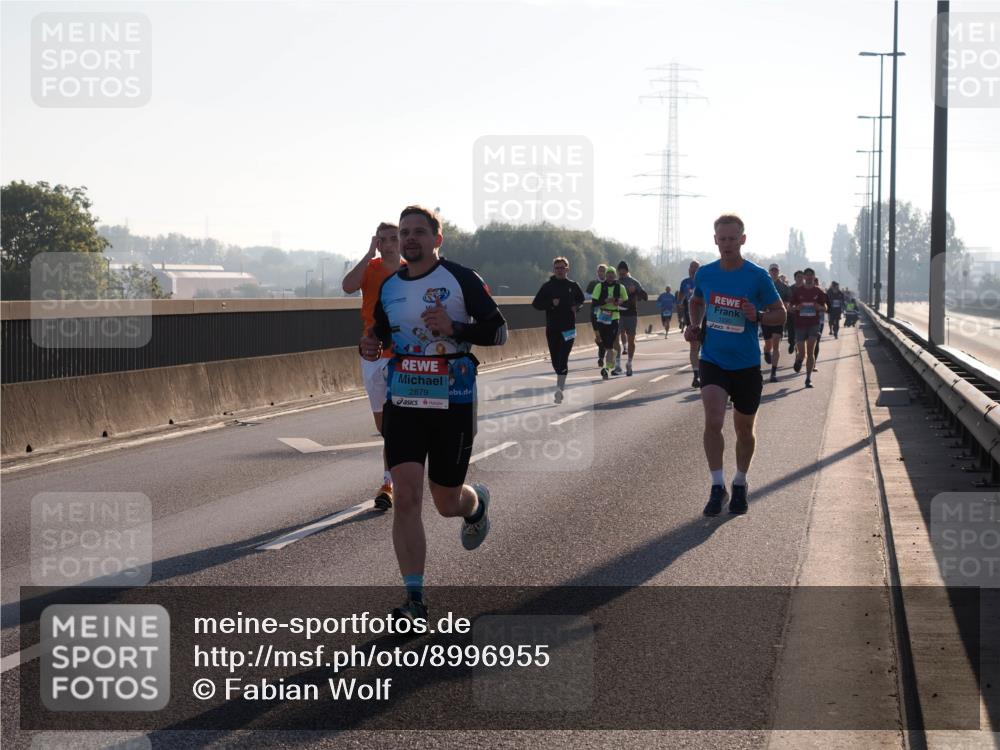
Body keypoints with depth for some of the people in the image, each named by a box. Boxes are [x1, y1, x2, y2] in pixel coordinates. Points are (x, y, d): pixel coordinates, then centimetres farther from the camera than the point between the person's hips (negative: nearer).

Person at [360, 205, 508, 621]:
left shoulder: (461, 279, -6)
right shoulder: (389, 286, 8)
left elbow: (498, 331, -5)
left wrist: (454, 328, -22)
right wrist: (372, 347, 1)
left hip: (452, 405, -3)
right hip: (402, 404, 3)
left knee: (447, 503, 8)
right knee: (405, 497, -11)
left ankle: (477, 503, 48)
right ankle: (414, 599, -8)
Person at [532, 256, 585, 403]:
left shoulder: (573, 286, 4)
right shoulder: (547, 286, 2)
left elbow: (581, 300, 21)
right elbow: (536, 303, 1)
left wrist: (577, 307, -1)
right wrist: (551, 303, -13)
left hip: (568, 328, -2)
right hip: (552, 328, 2)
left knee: (563, 359, -13)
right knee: (555, 359, 8)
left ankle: (559, 389, -18)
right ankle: (561, 383, 31)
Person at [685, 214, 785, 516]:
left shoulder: (757, 276, -9)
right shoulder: (705, 274, 0)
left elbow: (780, 313, -1)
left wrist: (757, 316, -21)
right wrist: (694, 325, 3)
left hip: (747, 364, -1)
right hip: (713, 361, 1)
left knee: (744, 429, 12)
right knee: (713, 422, -18)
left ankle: (740, 485, 32)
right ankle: (717, 487, -7)